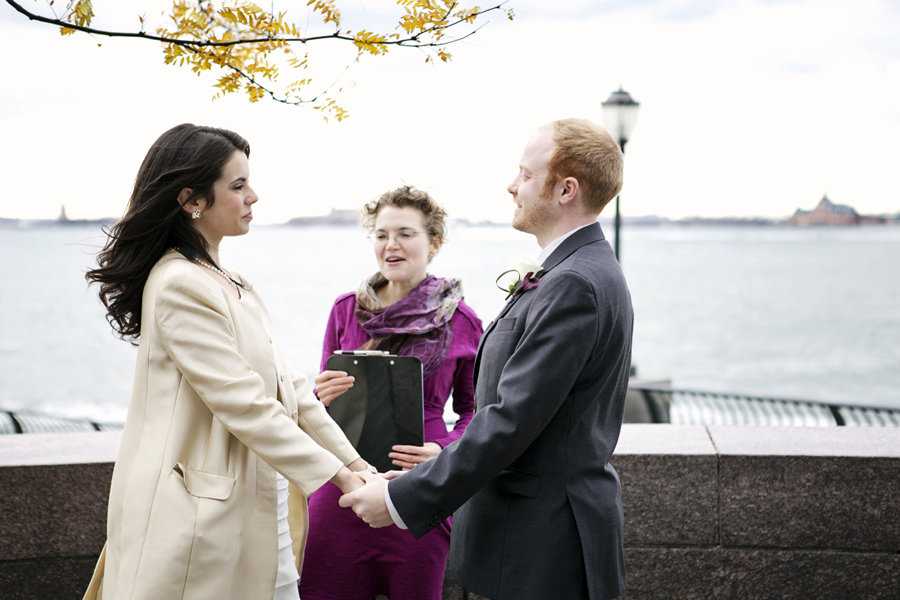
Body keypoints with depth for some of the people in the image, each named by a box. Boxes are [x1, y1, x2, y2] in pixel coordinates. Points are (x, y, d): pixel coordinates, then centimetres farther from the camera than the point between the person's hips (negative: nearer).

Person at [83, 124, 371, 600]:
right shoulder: (179, 286, -16)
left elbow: (285, 384, 13)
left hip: (258, 517, 9)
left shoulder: (228, 284, 13)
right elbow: (244, 403, -20)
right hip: (201, 523, -9)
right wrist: (336, 475, -17)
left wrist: (352, 460, 7)